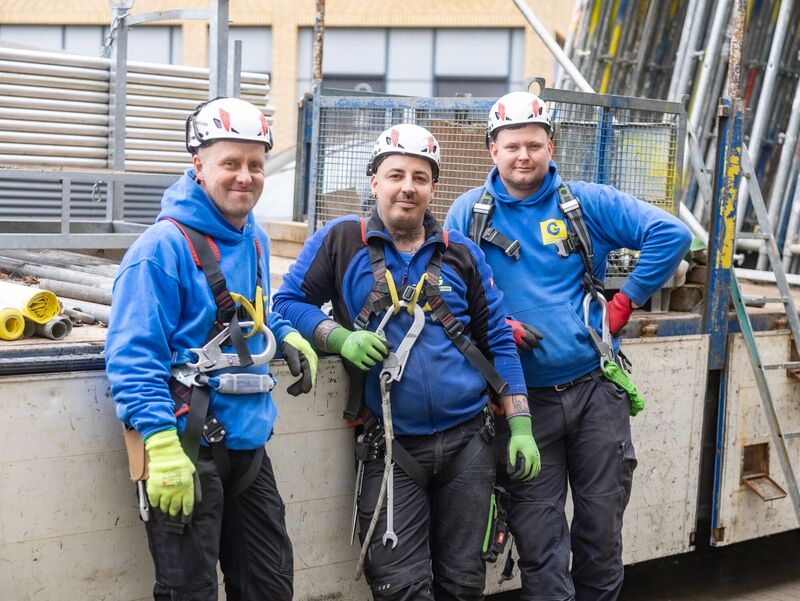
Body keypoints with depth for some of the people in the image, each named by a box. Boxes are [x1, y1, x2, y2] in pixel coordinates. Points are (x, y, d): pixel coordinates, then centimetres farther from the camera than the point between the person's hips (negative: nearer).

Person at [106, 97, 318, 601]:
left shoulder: (255, 239, 11)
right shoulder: (165, 246, -15)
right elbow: (133, 356, -19)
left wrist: (289, 338, 9)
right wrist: (163, 449, -26)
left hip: (249, 446, 8)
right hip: (189, 451, -8)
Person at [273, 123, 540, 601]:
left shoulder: (462, 254, 7)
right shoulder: (341, 240, 1)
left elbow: (498, 342, 9)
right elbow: (289, 302, 3)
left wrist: (521, 426, 3)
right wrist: (342, 338, -15)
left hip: (467, 440, 2)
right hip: (391, 448, -2)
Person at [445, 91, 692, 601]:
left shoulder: (588, 203, 4)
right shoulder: (469, 213, 5)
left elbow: (671, 234, 0)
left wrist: (626, 302, -3)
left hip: (596, 388, 1)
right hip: (523, 399, 0)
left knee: (602, 527, 9)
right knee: (538, 537, 2)